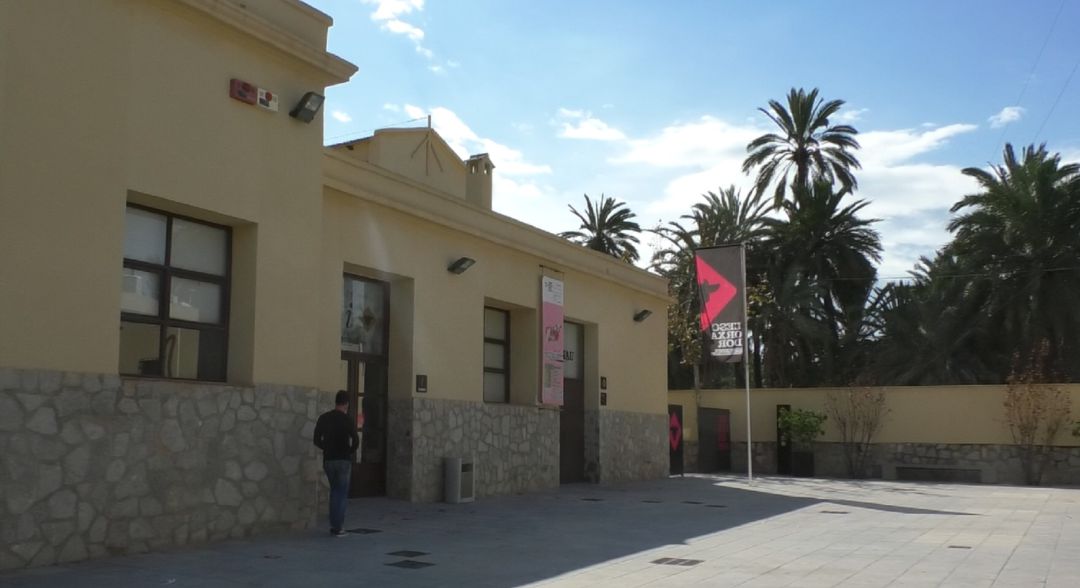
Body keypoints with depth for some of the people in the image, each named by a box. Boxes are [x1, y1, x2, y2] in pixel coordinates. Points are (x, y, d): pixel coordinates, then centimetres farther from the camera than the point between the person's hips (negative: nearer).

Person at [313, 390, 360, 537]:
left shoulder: (323, 418, 3)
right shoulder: (346, 419, -11)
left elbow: (317, 440, 4)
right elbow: (355, 440, -18)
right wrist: (351, 451, 1)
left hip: (328, 460, 4)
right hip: (343, 460, -4)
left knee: (334, 491, 19)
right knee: (342, 493, 4)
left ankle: (334, 525, 17)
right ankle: (338, 528, 2)